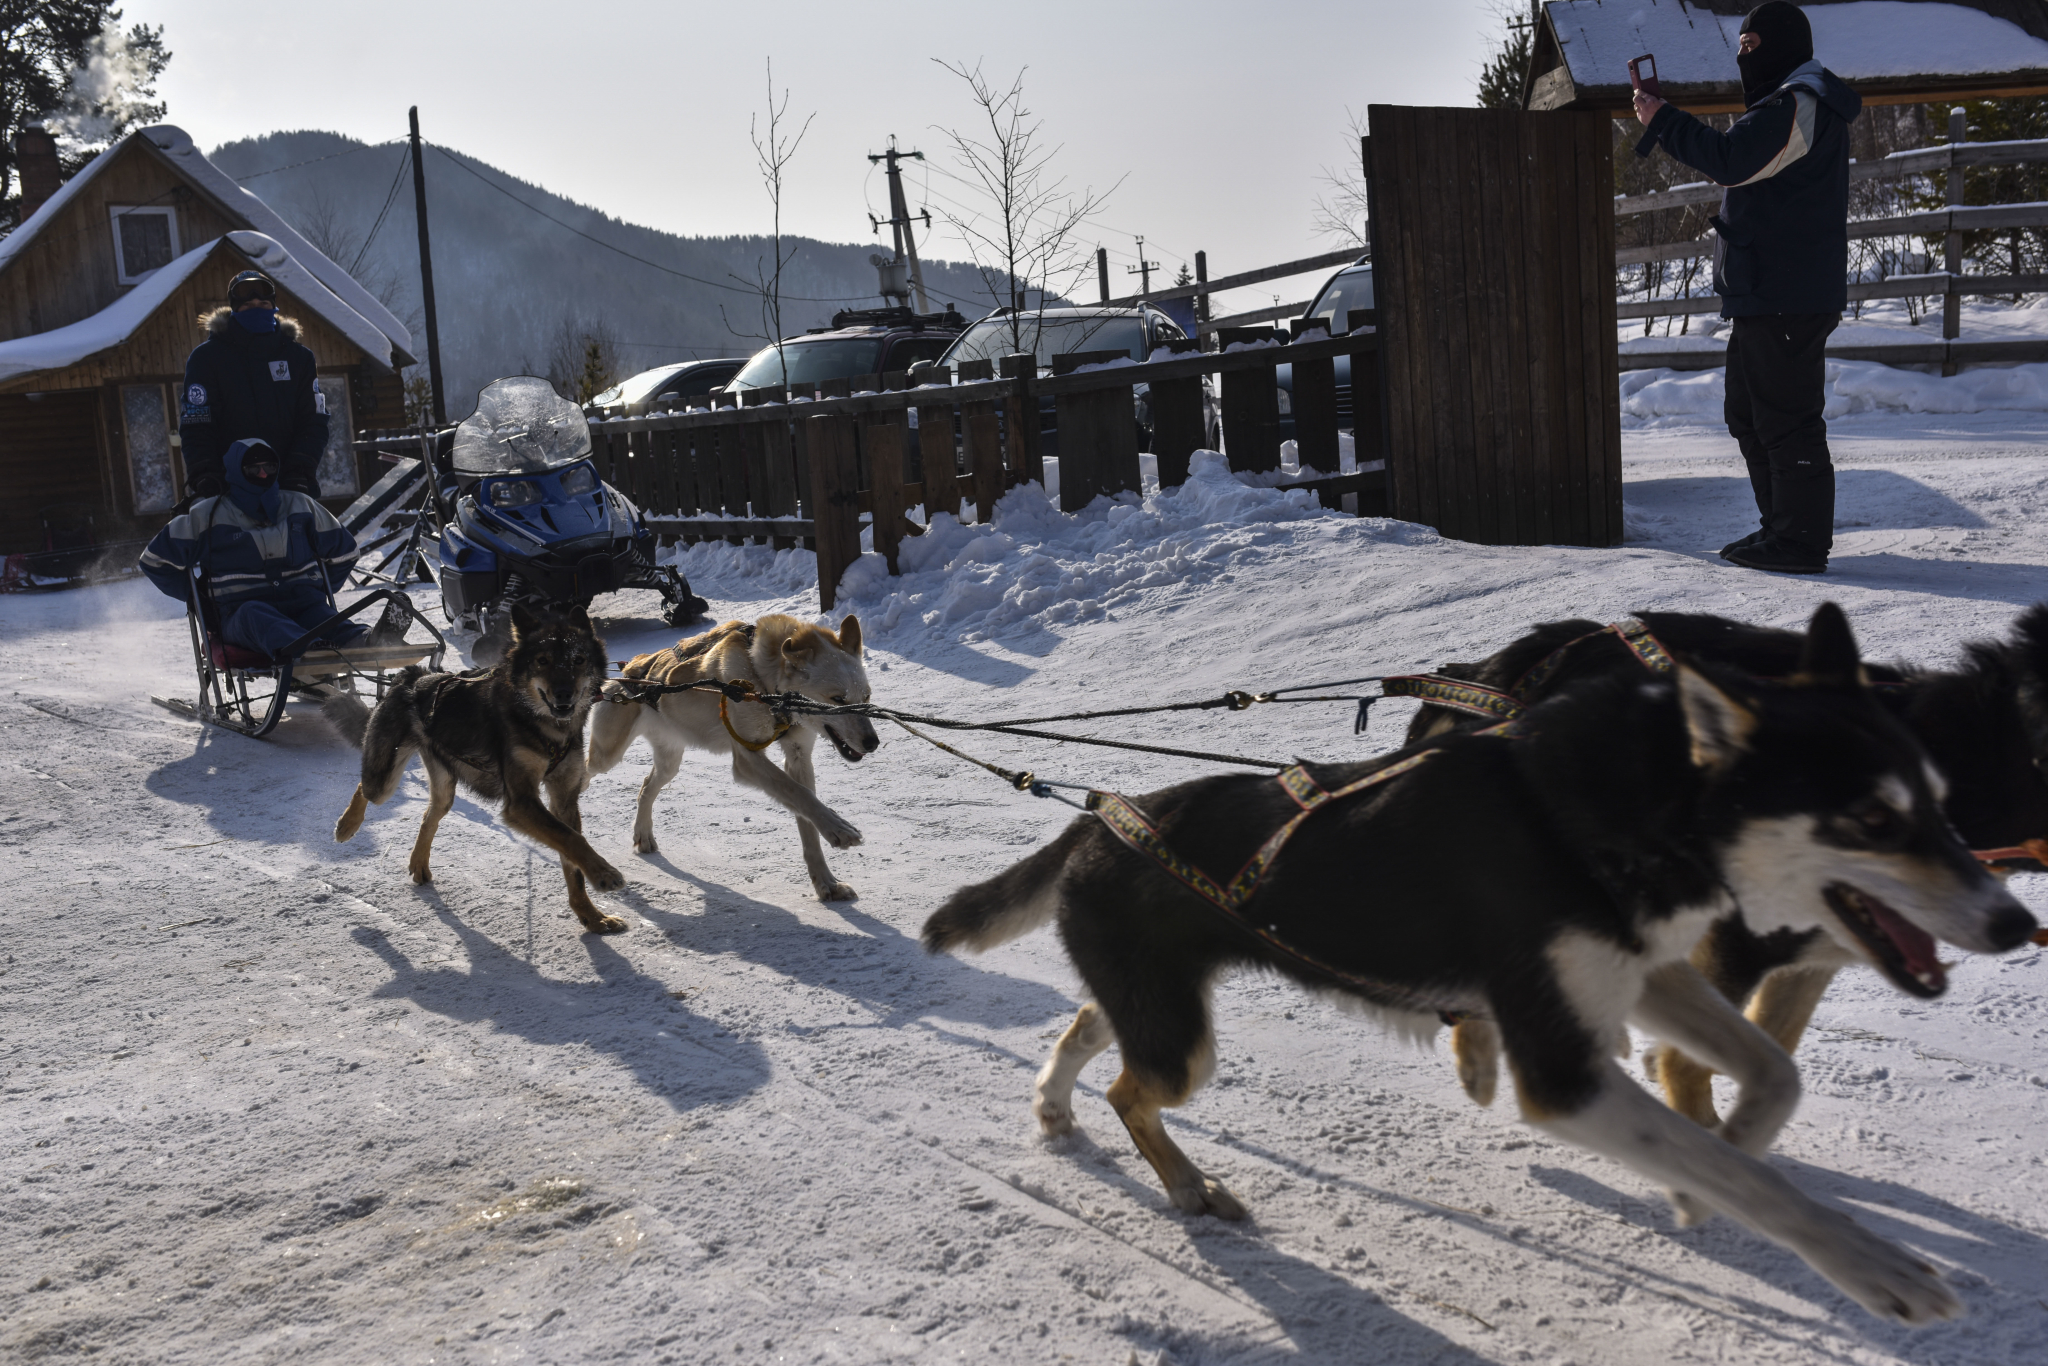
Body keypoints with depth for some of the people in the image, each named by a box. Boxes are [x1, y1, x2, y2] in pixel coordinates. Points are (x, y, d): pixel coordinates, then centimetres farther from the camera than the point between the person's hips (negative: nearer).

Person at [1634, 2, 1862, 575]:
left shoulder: (1799, 104, -12)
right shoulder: (1789, 102, 24)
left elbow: (1733, 160, -22)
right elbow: (1744, 165, 21)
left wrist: (1662, 119, -13)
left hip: (1788, 296, -11)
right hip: (1764, 294, 11)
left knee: (1785, 419, -9)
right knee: (1748, 414, 16)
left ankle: (1801, 539, -5)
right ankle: (1779, 527, 23)